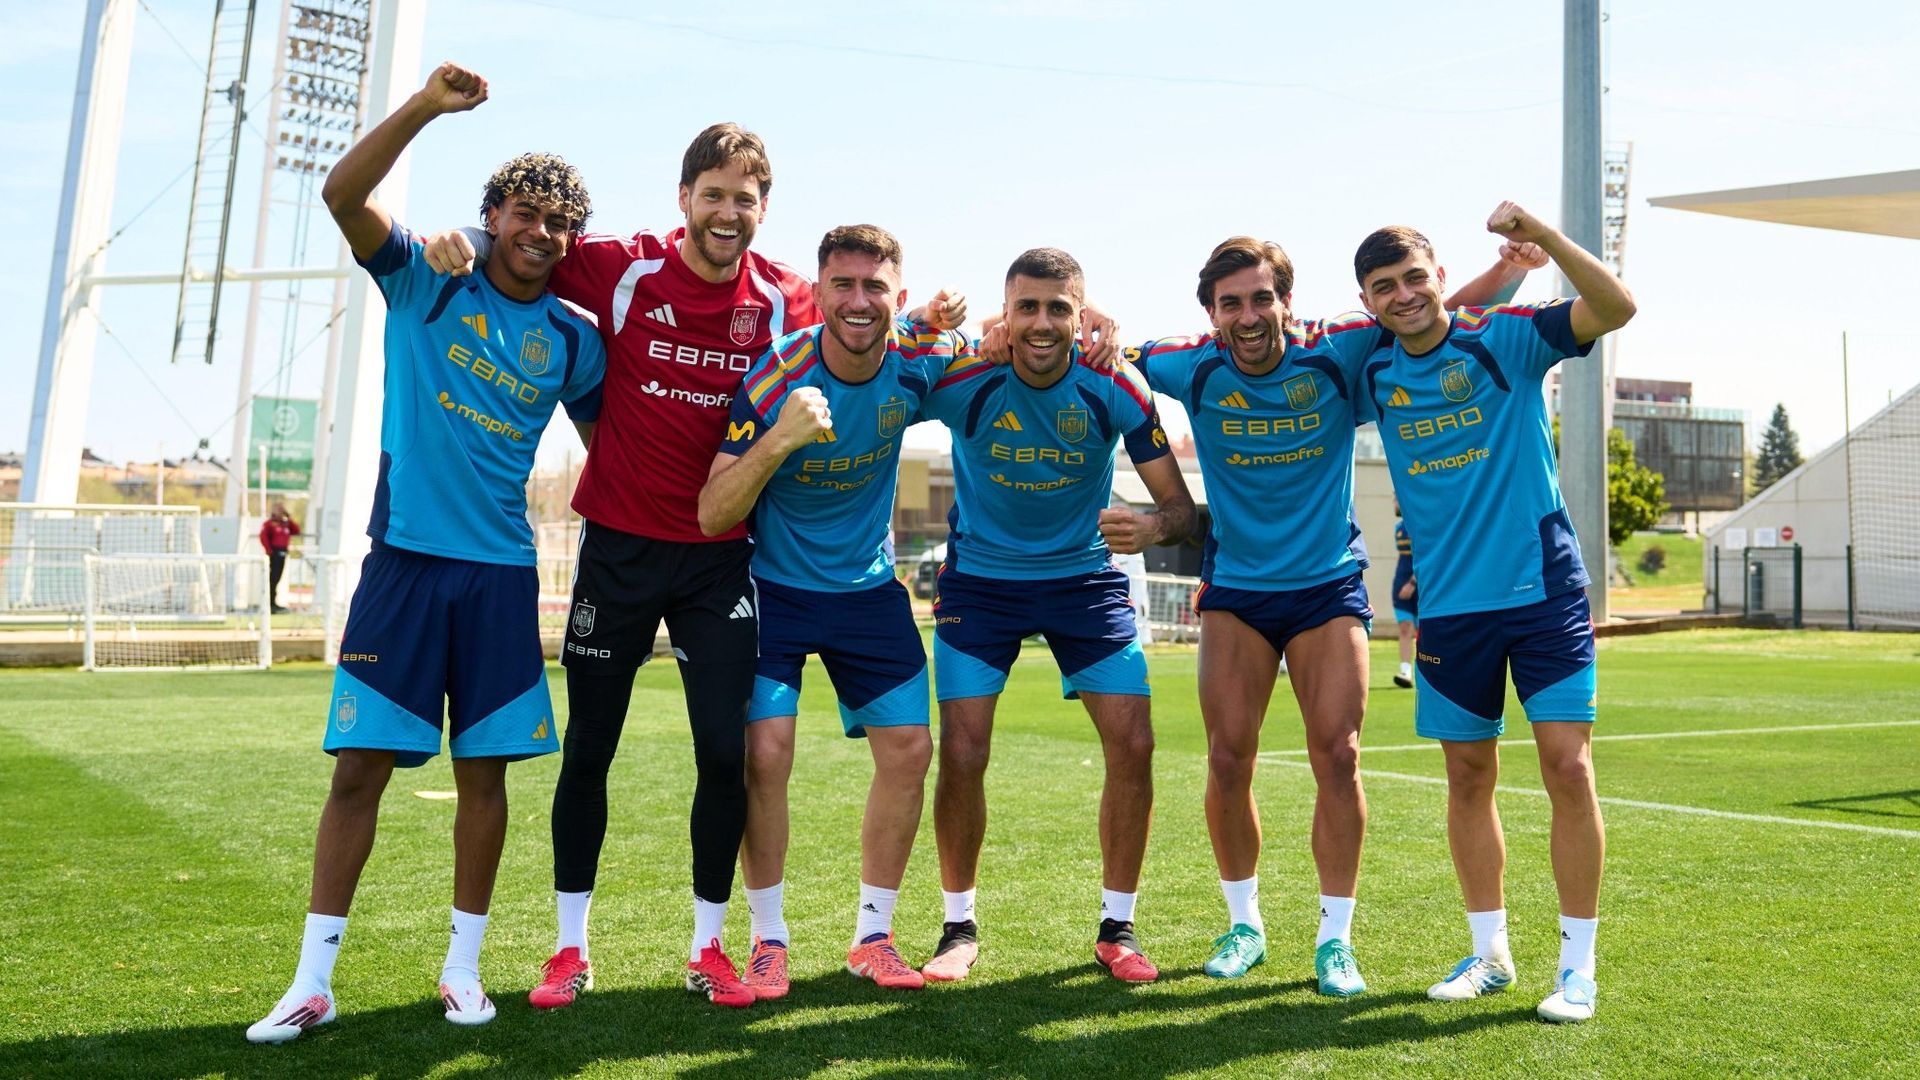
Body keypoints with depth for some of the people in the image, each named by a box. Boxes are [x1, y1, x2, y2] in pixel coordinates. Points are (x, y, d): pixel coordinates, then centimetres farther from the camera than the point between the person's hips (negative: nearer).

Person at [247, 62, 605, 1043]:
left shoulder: (573, 342, 8)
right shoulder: (424, 281, 3)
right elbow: (342, 194, -11)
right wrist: (427, 104, -19)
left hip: (501, 574, 2)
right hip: (404, 557, -2)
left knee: (485, 770, 5)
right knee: (359, 764, -1)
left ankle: (462, 969, 20)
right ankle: (312, 981, 11)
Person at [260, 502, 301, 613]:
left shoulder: (286, 523, 18)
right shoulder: (269, 523, -3)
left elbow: (296, 531, 10)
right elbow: (263, 536, -12)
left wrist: (290, 519, 5)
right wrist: (269, 550, -16)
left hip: (283, 552, 7)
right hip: (275, 552, -7)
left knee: (277, 578, 10)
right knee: (273, 577, -9)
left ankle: (273, 602, 14)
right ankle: (271, 603, -9)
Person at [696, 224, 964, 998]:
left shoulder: (918, 364, -11)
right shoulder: (775, 380, -22)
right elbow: (712, 515, -24)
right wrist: (778, 440, -40)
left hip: (869, 588, 4)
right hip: (774, 586, -3)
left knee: (908, 748, -1)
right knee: (764, 751, -13)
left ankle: (872, 934, 17)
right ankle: (768, 940, 8)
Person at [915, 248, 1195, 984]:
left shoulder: (1117, 388, -16)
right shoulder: (962, 379, -19)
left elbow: (1180, 504, -13)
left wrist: (1149, 527, -35)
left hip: (1085, 578, 1)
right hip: (980, 579, -1)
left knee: (1133, 744, -7)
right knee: (961, 754, -8)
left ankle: (1116, 928, 13)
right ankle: (960, 926, 16)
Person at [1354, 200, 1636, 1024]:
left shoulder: (1506, 338, -5)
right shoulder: (1373, 376, 5)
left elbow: (1615, 307, -18)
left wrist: (1540, 237, -30)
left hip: (1544, 587, -3)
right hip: (1449, 603, 4)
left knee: (1568, 768, -6)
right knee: (1468, 778, 10)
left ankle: (1577, 964, 8)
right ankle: (1489, 953, 24)